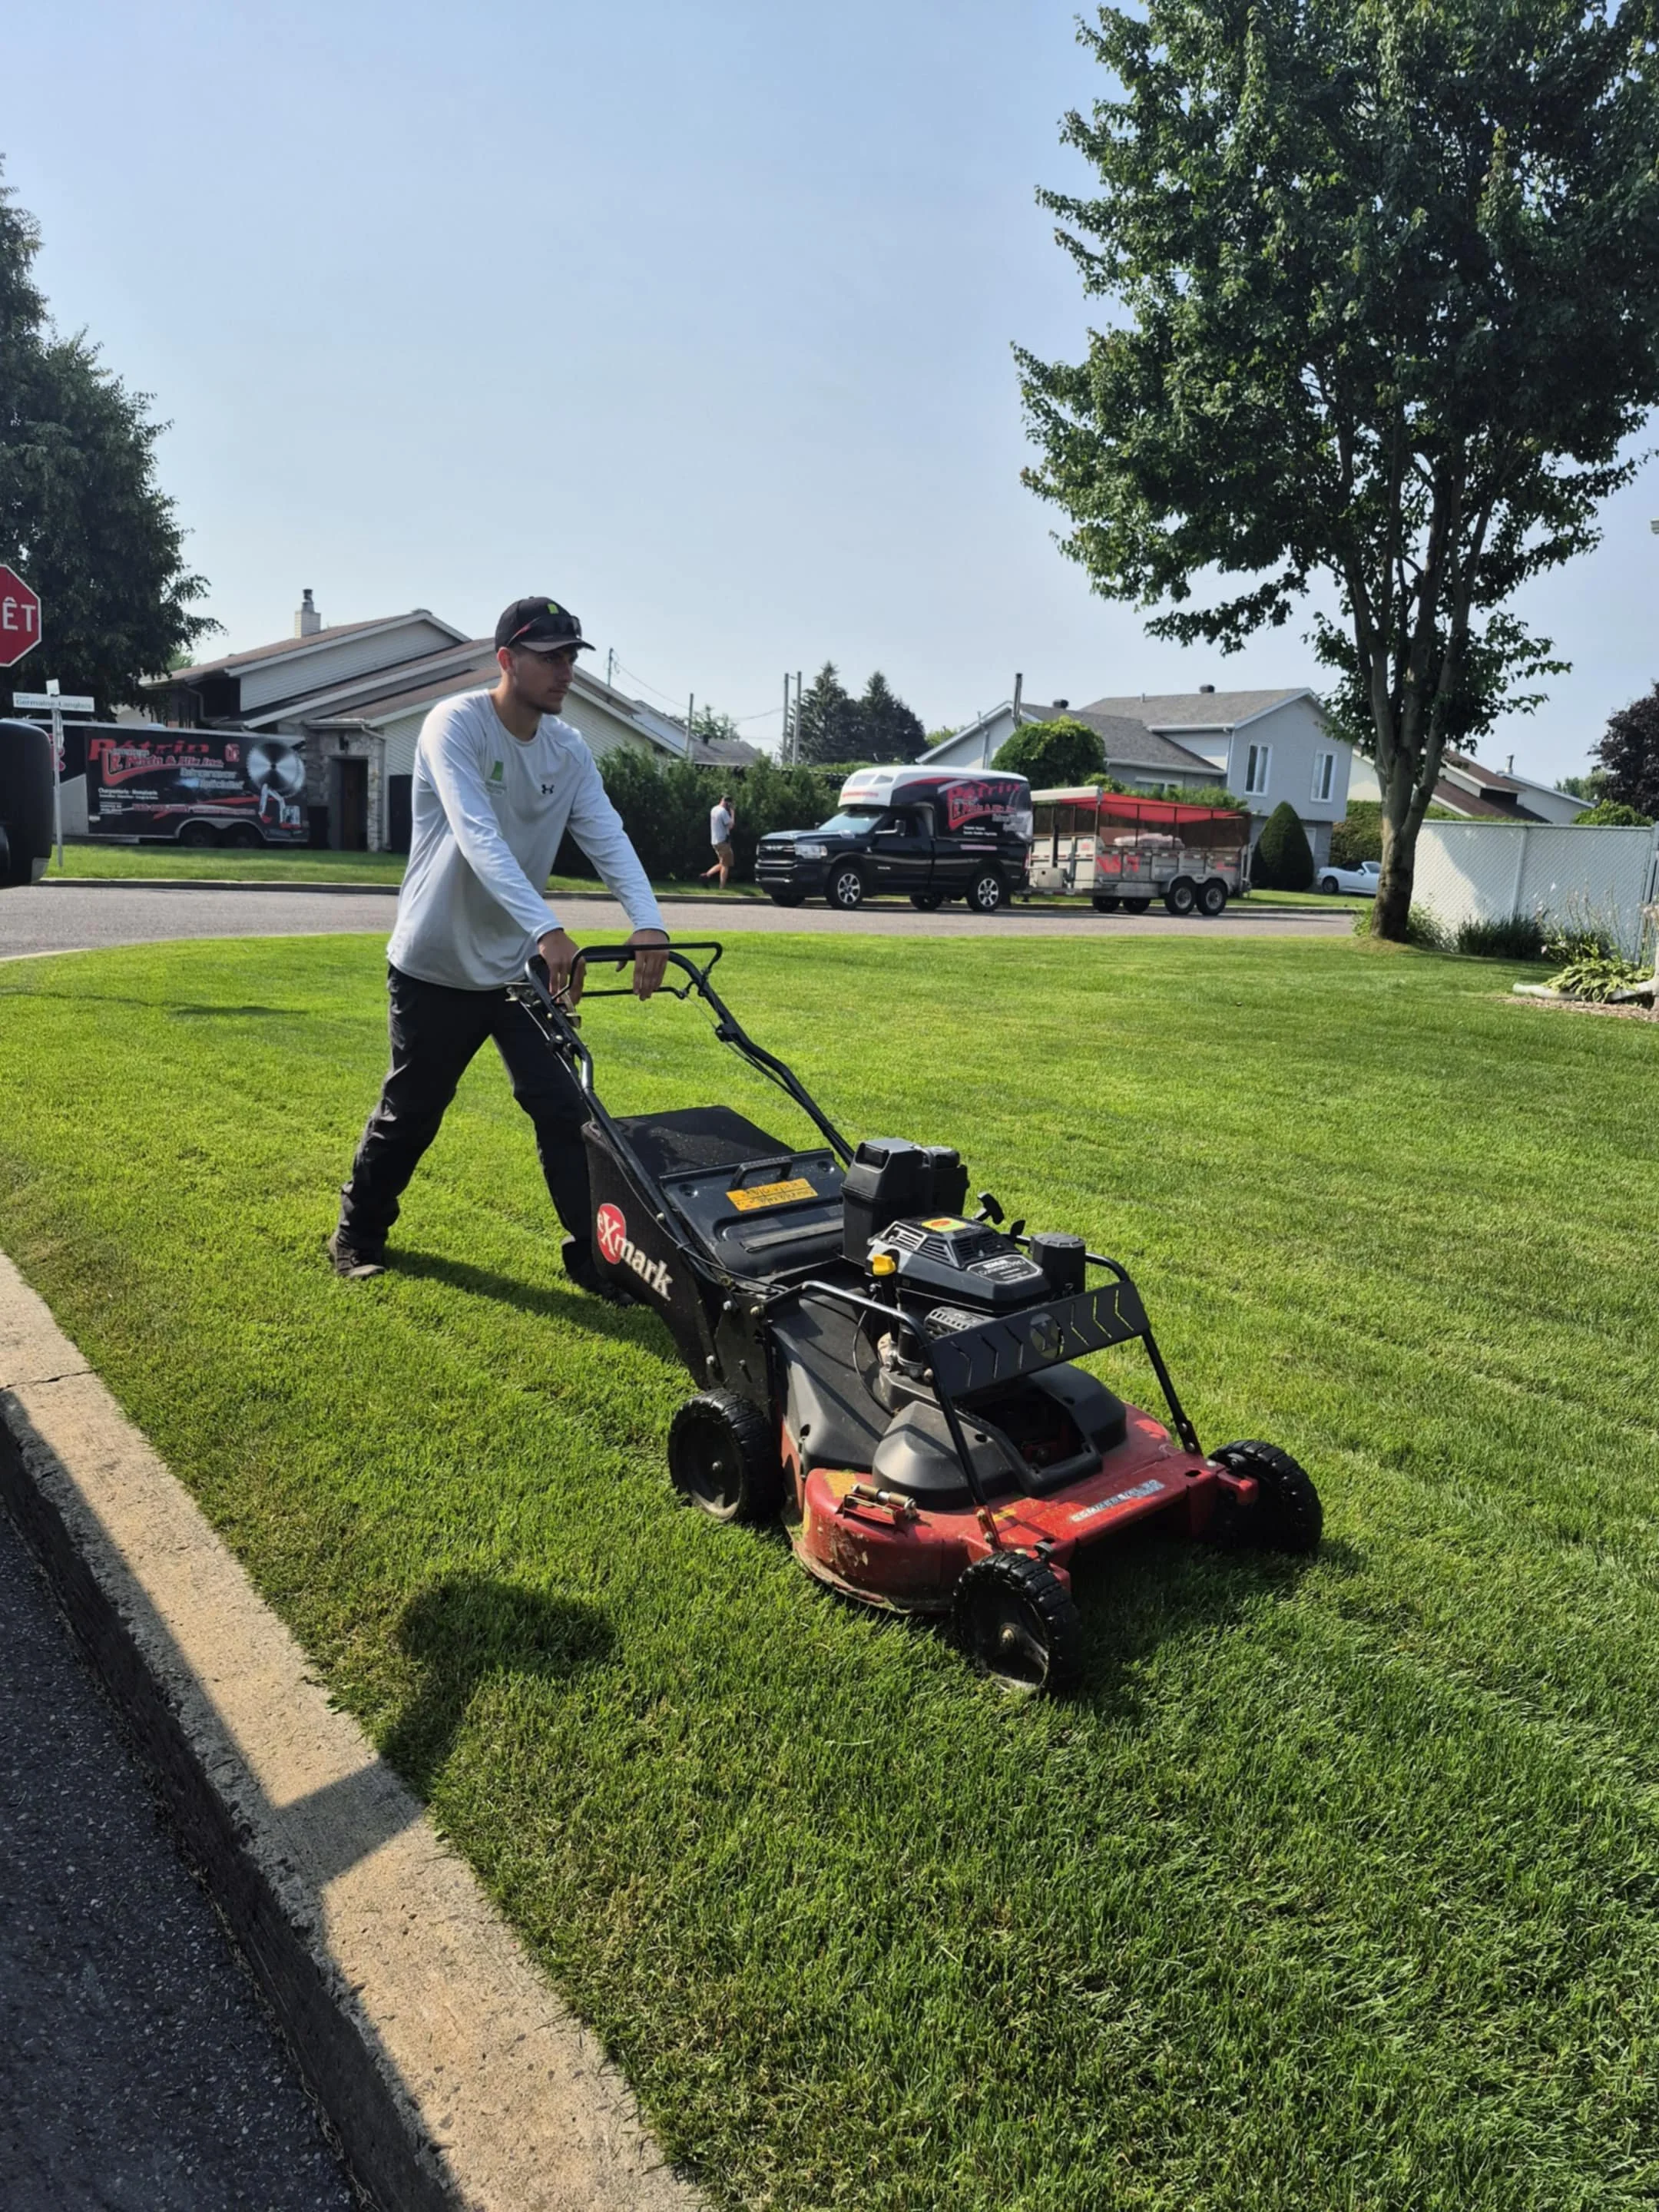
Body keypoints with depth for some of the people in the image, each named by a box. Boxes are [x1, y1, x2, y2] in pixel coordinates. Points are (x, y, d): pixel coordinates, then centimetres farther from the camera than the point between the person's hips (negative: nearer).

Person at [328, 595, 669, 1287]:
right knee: (410, 1113, 10)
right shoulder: (455, 724, -18)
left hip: (520, 965, 5)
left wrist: (648, 923, -30)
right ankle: (358, 1233, 33)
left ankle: (594, 1255, 7)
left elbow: (608, 837, -12)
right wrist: (547, 928, -45)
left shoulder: (569, 750, 1)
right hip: (436, 964, -5)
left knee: (565, 1108, -2)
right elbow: (477, 837, -33)